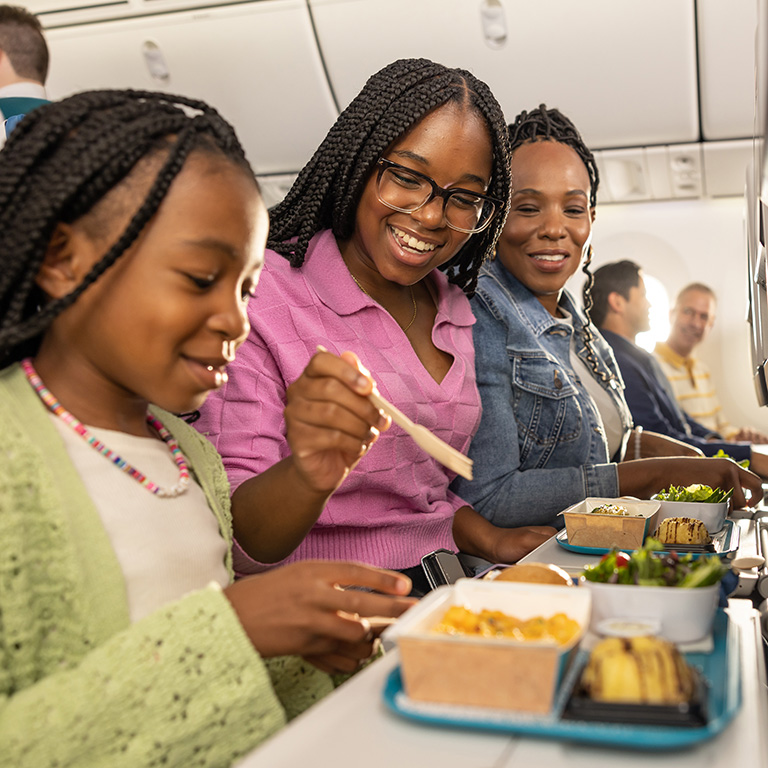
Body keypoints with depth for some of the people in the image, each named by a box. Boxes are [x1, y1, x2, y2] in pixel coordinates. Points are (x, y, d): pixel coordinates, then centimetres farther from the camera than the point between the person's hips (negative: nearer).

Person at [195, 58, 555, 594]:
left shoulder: (454, 309, 10)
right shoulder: (265, 296, -12)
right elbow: (232, 540, -16)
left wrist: (494, 542, 3)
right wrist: (308, 474, -36)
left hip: (441, 593, 9)